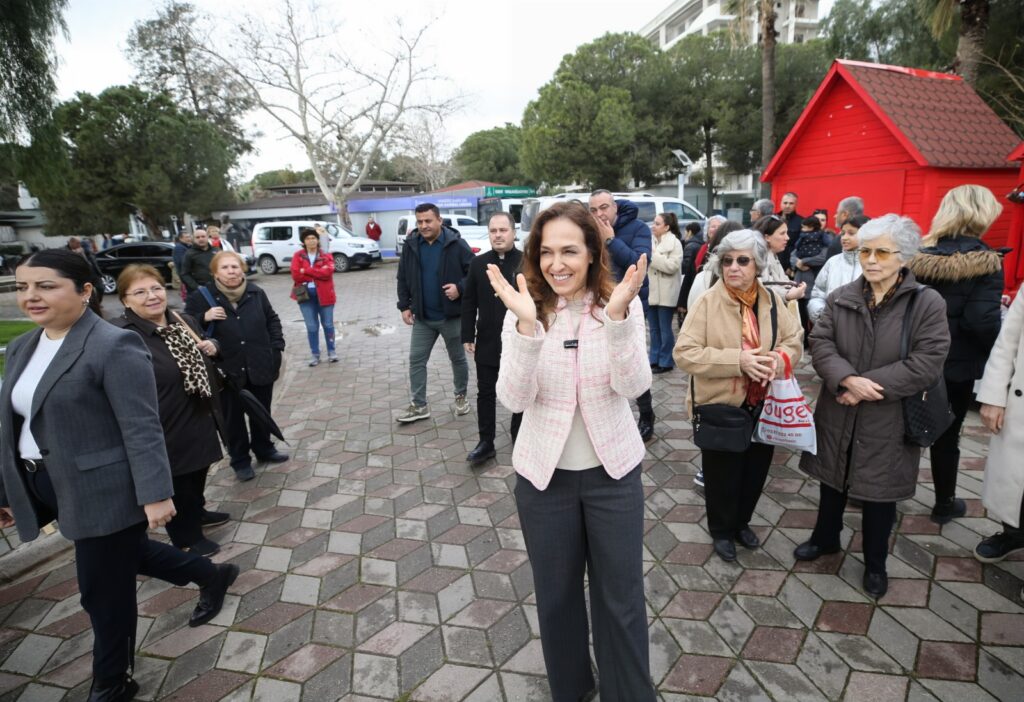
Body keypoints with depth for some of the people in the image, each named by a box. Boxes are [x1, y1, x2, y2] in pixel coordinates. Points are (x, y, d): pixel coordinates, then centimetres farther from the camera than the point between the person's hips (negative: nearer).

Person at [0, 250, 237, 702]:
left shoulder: (114, 346, -18)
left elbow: (141, 429, -21)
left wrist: (155, 495, -22)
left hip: (103, 490, -8)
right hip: (46, 488, 8)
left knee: (105, 591, 8)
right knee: (129, 555, 24)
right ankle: (213, 577, 46)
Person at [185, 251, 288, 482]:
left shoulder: (256, 293, 1)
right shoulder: (201, 296, -8)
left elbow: (272, 320, 12)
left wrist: (277, 348, 4)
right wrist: (204, 318, -20)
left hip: (261, 366, 3)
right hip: (227, 370, -2)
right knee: (233, 417, 10)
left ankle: (264, 449, 39)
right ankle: (240, 460, 26)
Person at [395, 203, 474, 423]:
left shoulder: (456, 244, -11)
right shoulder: (411, 245, 1)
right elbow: (403, 278, 8)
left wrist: (460, 288, -22)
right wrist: (404, 306, 3)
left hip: (452, 316, -3)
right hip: (422, 317, 3)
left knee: (458, 358, 13)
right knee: (416, 360, 5)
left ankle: (461, 396, 34)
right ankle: (419, 405, 17)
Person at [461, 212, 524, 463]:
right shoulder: (478, 263, 3)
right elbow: (469, 303, 5)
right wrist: (468, 336, 1)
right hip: (487, 342, 3)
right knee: (485, 393, 9)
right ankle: (486, 442, 21)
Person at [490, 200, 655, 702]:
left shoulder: (622, 305, -8)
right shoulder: (526, 311, -9)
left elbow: (634, 385, -19)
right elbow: (514, 399, -18)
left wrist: (617, 317, -33)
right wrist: (527, 326, -32)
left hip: (613, 471, 0)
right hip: (544, 474, 1)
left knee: (622, 599, 14)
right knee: (556, 595, 19)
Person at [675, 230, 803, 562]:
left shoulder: (771, 300, 1)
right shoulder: (707, 302, -15)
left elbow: (795, 339, 7)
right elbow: (685, 353, -20)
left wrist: (781, 357, -16)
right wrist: (737, 360, -28)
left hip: (763, 406, 5)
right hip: (720, 407, -4)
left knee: (755, 470, 19)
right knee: (722, 474, 11)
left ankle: (742, 522, 44)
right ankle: (721, 530, 35)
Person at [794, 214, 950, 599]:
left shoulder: (928, 303, -10)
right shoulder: (840, 298, -1)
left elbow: (926, 366, -17)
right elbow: (820, 344, -9)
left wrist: (865, 385, -21)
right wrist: (848, 379, -25)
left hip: (888, 421, -3)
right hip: (838, 414, 3)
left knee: (879, 494, 13)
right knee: (832, 481, 21)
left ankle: (875, 563, 37)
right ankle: (825, 538, 45)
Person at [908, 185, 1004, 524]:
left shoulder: (921, 255, -2)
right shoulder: (985, 263, -15)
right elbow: (983, 322, -22)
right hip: (957, 365, -3)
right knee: (946, 435, 11)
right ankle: (944, 504, 28)